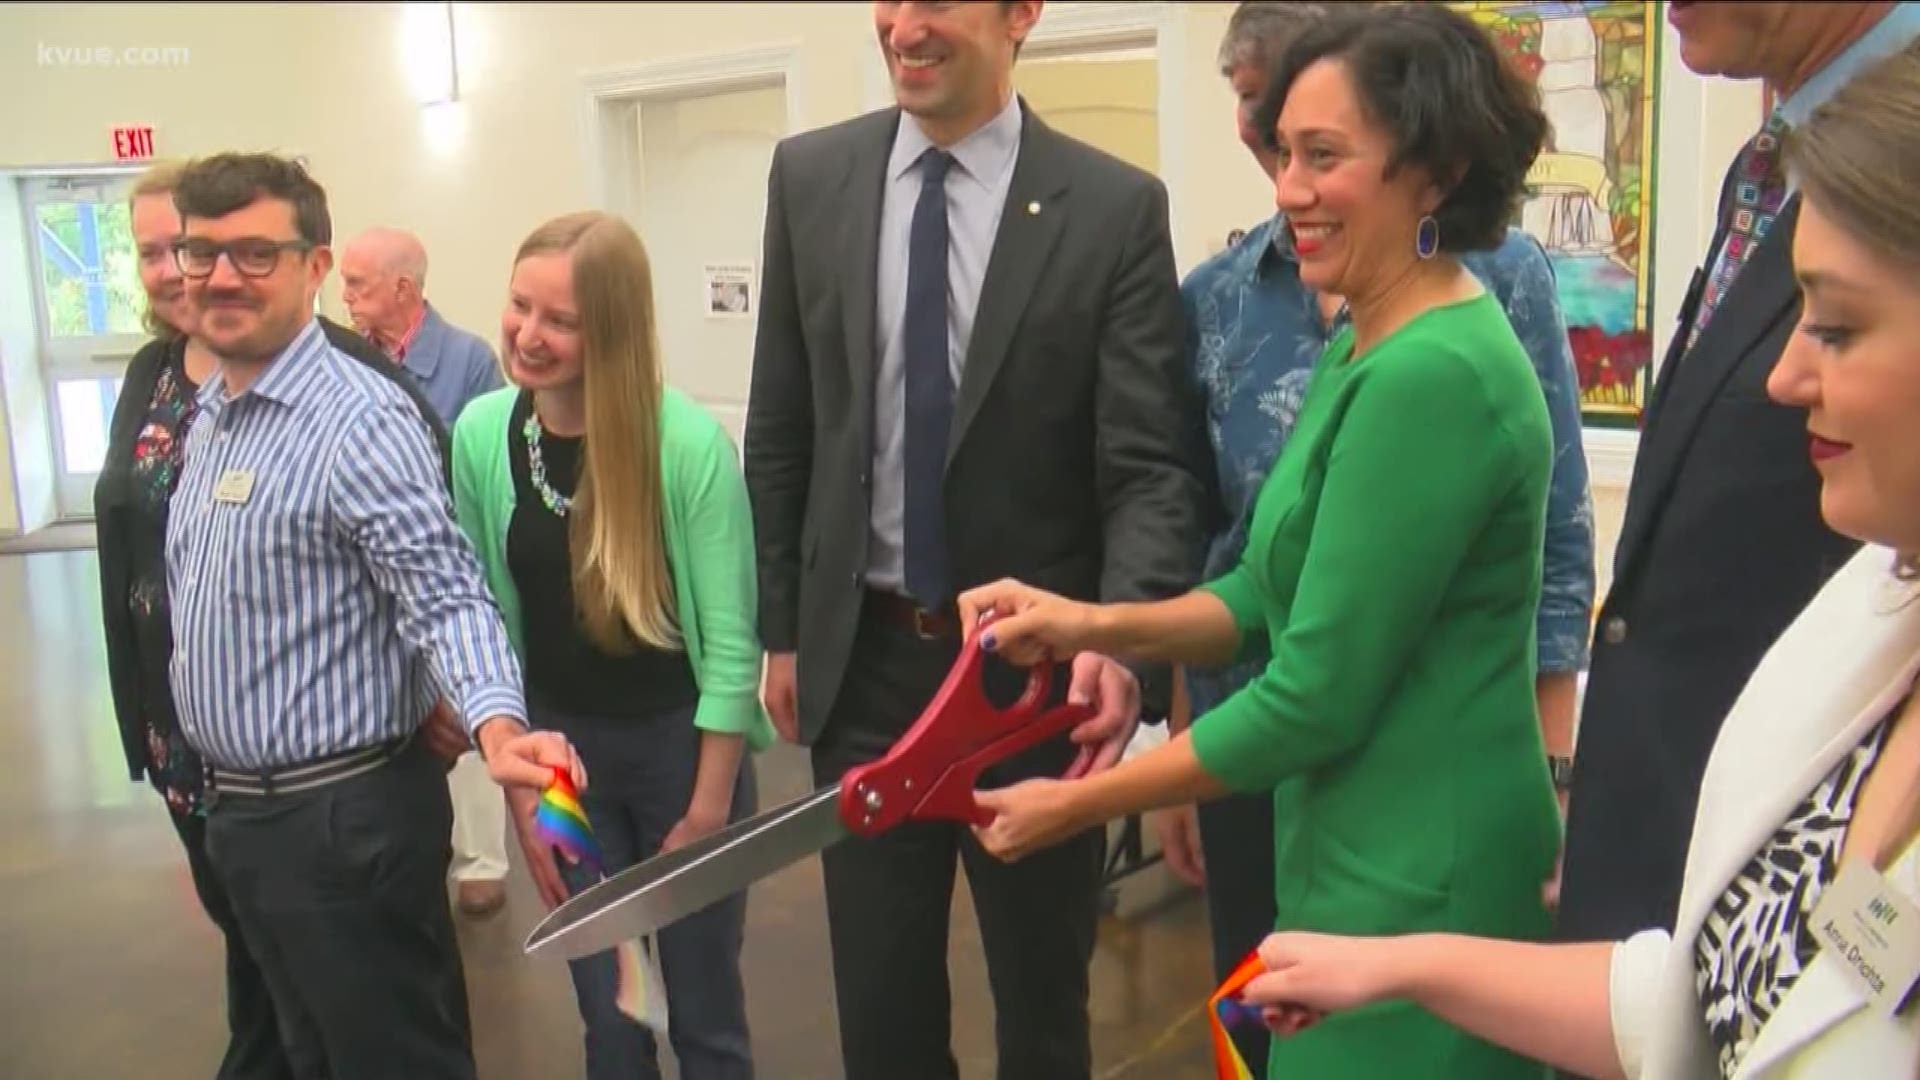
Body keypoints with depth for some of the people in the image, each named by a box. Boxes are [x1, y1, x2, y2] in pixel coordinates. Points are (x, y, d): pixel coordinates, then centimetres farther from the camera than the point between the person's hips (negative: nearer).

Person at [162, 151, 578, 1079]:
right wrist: (224, 795, 11)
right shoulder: (208, 413, 9)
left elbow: (444, 596, -27)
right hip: (236, 812, 9)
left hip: (345, 817, -9)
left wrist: (494, 725, -46)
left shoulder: (361, 421, -20)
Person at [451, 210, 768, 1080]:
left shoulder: (690, 443, -19)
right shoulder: (481, 434, -7)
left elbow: (731, 643, -14)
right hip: (558, 747, 3)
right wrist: (518, 790, 1)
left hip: (680, 743, -3)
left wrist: (706, 814, -11)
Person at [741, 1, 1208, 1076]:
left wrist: (1120, 641, -29)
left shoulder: (1116, 207, -9)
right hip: (862, 656, 3)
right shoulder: (809, 176, 0)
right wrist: (783, 627, 8)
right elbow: (781, 431, 6)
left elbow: (1150, 464, -12)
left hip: (1037, 663, -2)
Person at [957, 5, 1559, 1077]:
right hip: (1361, 846, 9)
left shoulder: (1431, 375, -23)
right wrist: (1096, 624, -2)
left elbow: (1316, 697, -22)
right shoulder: (1367, 345, 7)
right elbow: (1284, 591, 11)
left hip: (1414, 876, -9)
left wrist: (1077, 805, -12)